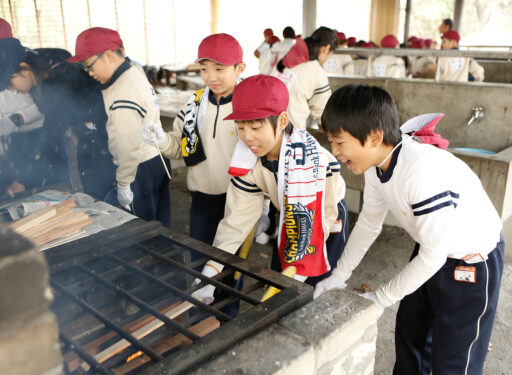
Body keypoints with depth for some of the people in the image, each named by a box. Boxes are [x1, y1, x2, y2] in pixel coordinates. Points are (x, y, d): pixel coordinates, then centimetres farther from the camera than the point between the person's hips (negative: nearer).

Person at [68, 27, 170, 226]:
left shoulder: (123, 94, -24)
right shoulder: (134, 72, 7)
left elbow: (129, 146, -22)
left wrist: (123, 185, -13)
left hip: (141, 168, -10)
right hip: (157, 159, 10)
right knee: (159, 222, 18)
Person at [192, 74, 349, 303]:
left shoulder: (305, 156, -36)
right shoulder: (249, 158, -18)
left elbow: (305, 224, -32)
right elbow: (237, 219, -15)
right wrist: (209, 274, -20)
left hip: (327, 217, -5)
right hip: (288, 217, 6)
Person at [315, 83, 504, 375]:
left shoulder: (423, 173, -38)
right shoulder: (377, 164, -12)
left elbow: (433, 255, -28)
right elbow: (368, 223, 2)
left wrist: (382, 297, -16)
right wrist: (339, 275, 0)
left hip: (473, 261, -7)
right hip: (432, 249, 8)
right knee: (409, 336, 22)